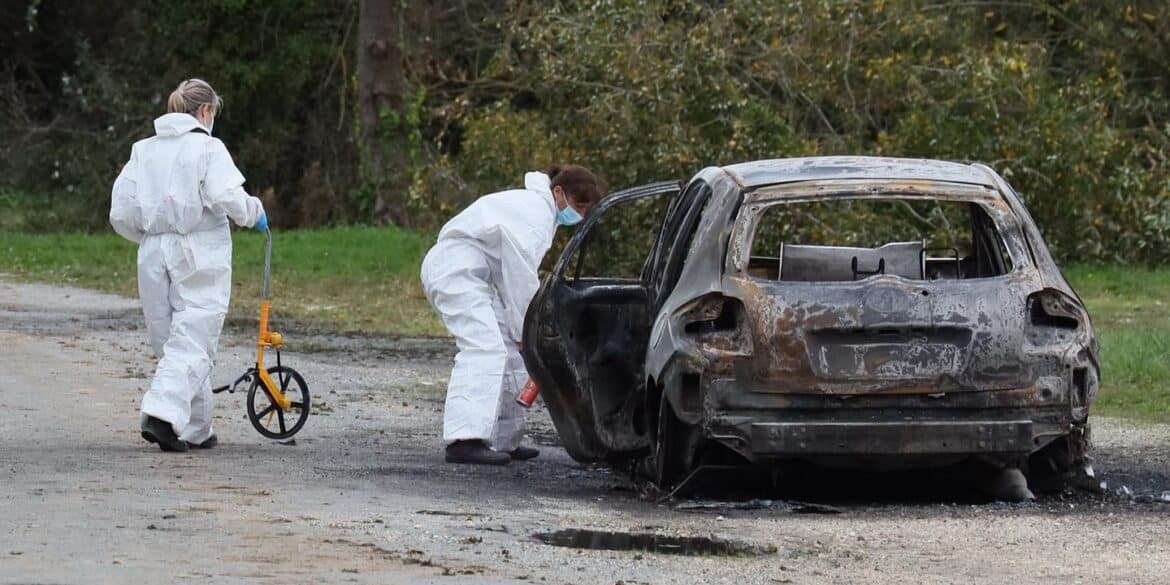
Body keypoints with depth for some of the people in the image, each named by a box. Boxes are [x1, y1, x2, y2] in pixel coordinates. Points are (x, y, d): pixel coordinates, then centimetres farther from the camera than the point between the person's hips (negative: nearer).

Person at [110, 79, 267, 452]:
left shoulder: (143, 151, 10)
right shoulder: (207, 148, -4)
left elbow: (121, 214, 6)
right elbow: (228, 197, -18)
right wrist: (254, 213, 2)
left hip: (154, 257, 5)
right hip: (200, 259, -5)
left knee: (169, 343, 13)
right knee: (192, 343, -6)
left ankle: (197, 431, 17)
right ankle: (162, 413, -25)